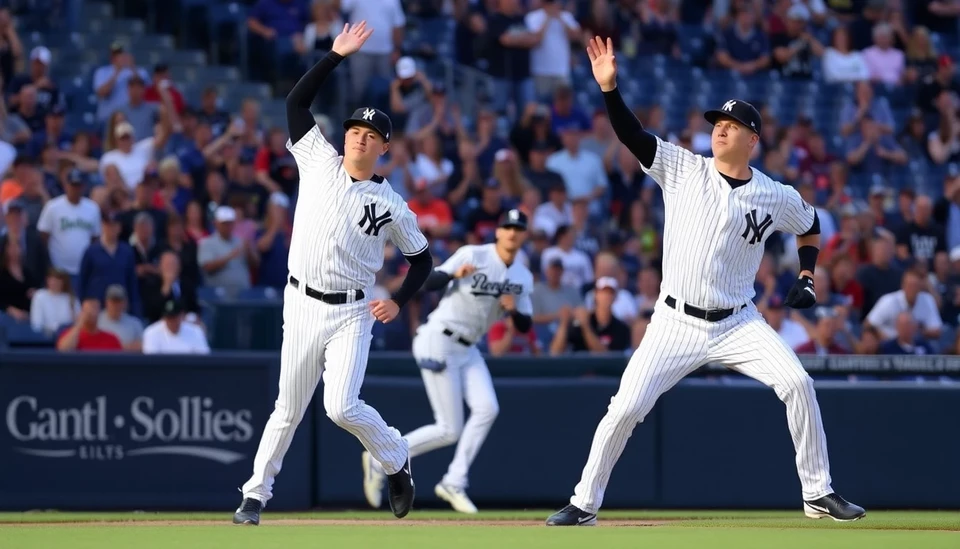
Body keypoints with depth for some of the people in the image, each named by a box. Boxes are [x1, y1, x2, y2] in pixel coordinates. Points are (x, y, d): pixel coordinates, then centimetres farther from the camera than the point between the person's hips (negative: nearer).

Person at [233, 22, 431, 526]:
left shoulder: (391, 204, 1)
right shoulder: (319, 162, 4)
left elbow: (421, 258, 11)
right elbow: (296, 103, 2)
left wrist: (398, 302, -4)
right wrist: (336, 56, -4)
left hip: (352, 314, -2)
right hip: (302, 306, 2)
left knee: (341, 407, -16)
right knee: (289, 408, 6)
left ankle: (395, 461, 10)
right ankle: (256, 493, 19)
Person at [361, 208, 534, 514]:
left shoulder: (523, 278, 7)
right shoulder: (472, 256, -11)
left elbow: (525, 326, 9)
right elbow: (426, 284, -16)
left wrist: (514, 309, -13)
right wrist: (455, 274, -36)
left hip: (467, 350, 7)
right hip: (438, 342, -6)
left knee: (487, 408, -16)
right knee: (449, 430, -9)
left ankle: (454, 484, -7)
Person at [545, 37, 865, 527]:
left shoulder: (777, 197, 0)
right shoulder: (682, 169, -3)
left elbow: (810, 228, 19)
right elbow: (632, 135, -13)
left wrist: (806, 278, 4)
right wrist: (609, 87, -27)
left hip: (738, 324, 1)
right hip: (675, 323, -1)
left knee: (797, 383, -17)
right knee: (625, 409, -8)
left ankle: (818, 494, -3)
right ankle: (584, 504, 7)